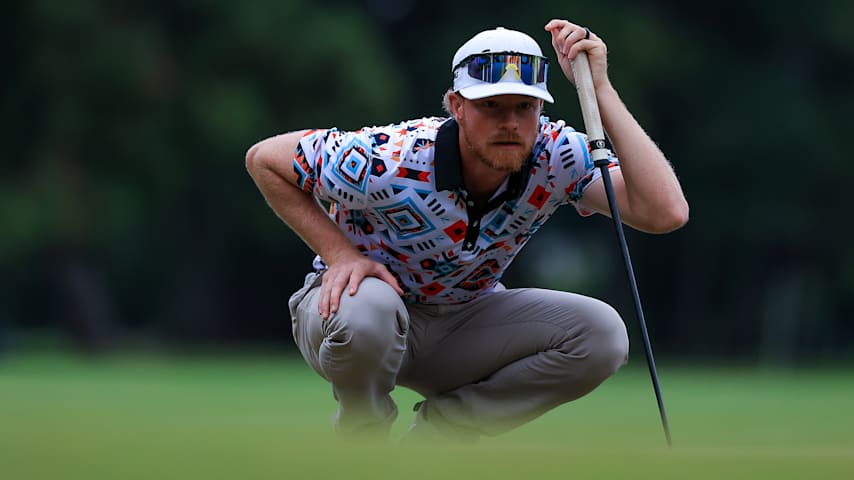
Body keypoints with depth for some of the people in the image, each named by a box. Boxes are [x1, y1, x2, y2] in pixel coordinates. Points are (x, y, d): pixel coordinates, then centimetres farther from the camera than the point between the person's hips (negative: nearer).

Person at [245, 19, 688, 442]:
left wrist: (600, 91, -36)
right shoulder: (387, 163, -29)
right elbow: (264, 158, -15)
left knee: (602, 334, -19)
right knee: (365, 312, -41)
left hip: (460, 323, 4)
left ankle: (431, 439, -6)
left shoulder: (558, 156, -21)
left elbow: (665, 213, -36)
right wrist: (340, 253, -23)